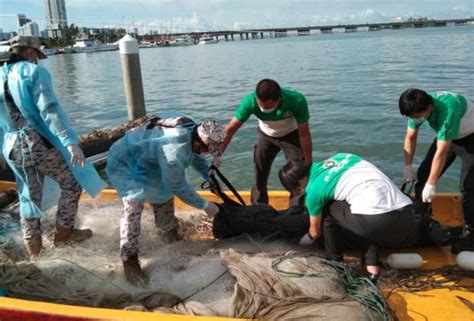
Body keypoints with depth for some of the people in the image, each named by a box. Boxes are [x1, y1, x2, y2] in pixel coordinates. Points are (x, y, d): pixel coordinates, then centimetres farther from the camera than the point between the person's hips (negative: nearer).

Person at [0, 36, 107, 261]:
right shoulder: (34, 72, -7)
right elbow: (49, 109, -20)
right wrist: (70, 141, -26)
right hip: (39, 142, -7)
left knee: (29, 197, 17)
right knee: (72, 183, 12)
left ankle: (33, 249, 20)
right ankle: (63, 233, 19)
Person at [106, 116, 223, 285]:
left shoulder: (193, 131, -15)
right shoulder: (174, 153, -42)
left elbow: (198, 158, 7)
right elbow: (179, 187, -27)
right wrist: (205, 205, -16)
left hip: (144, 159, 9)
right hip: (124, 162, -9)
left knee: (164, 196, 18)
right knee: (134, 205, -23)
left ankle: (168, 231, 42)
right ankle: (129, 260, -14)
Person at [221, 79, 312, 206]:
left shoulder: (297, 101, -38)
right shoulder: (250, 102, -36)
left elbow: (304, 134, -27)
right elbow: (230, 129, -29)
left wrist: (309, 164, -20)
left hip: (291, 135, -1)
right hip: (266, 136, 2)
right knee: (259, 174, 4)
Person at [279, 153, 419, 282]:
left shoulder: (313, 190, 7)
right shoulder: (341, 156, 23)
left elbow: (315, 232, 23)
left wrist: (301, 243, 45)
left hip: (378, 221, -6)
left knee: (328, 211, 18)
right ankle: (372, 267, 19)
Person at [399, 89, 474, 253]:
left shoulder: (448, 109, -40)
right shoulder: (419, 107, -19)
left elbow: (442, 152, -37)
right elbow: (411, 137, -4)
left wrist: (431, 185, -32)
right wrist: (408, 167, -3)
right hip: (447, 136, 7)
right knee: (423, 175, 1)